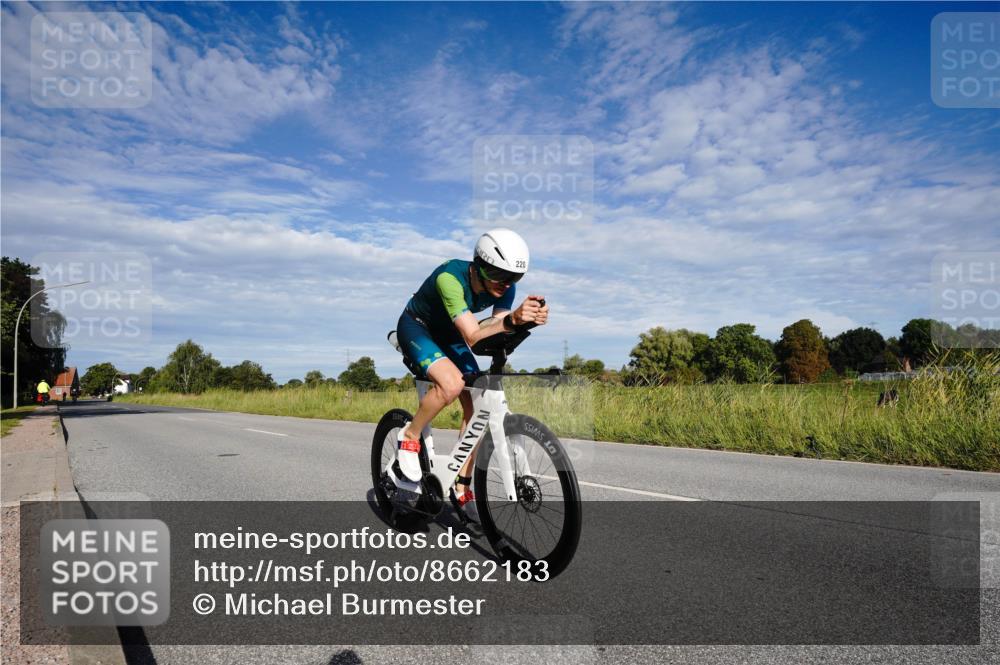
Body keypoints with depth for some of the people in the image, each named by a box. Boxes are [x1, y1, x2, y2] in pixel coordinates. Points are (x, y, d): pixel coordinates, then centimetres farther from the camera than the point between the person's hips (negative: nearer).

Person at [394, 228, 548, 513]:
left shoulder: (503, 287, -18)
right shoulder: (450, 277, -36)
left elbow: (497, 335, -25)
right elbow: (473, 336, -42)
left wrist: (528, 320, -44)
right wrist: (512, 320, -58)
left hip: (448, 336, 6)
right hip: (416, 328, -6)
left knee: (476, 405, -6)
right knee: (452, 383, -34)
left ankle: (461, 488, 7)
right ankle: (410, 436, -6)